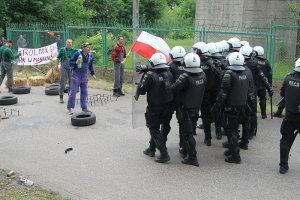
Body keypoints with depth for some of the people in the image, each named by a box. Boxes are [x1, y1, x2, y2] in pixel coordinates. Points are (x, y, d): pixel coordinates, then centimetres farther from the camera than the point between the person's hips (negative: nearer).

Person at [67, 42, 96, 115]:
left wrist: (93, 74, 12)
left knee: (84, 92, 10)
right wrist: (76, 63, -29)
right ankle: (69, 107, 8)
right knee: (73, 92, -2)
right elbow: (70, 62, -10)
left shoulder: (90, 56, 3)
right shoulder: (77, 54, -15)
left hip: (84, 76, 6)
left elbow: (91, 65, 17)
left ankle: (84, 107, 20)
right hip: (76, 75, -6)